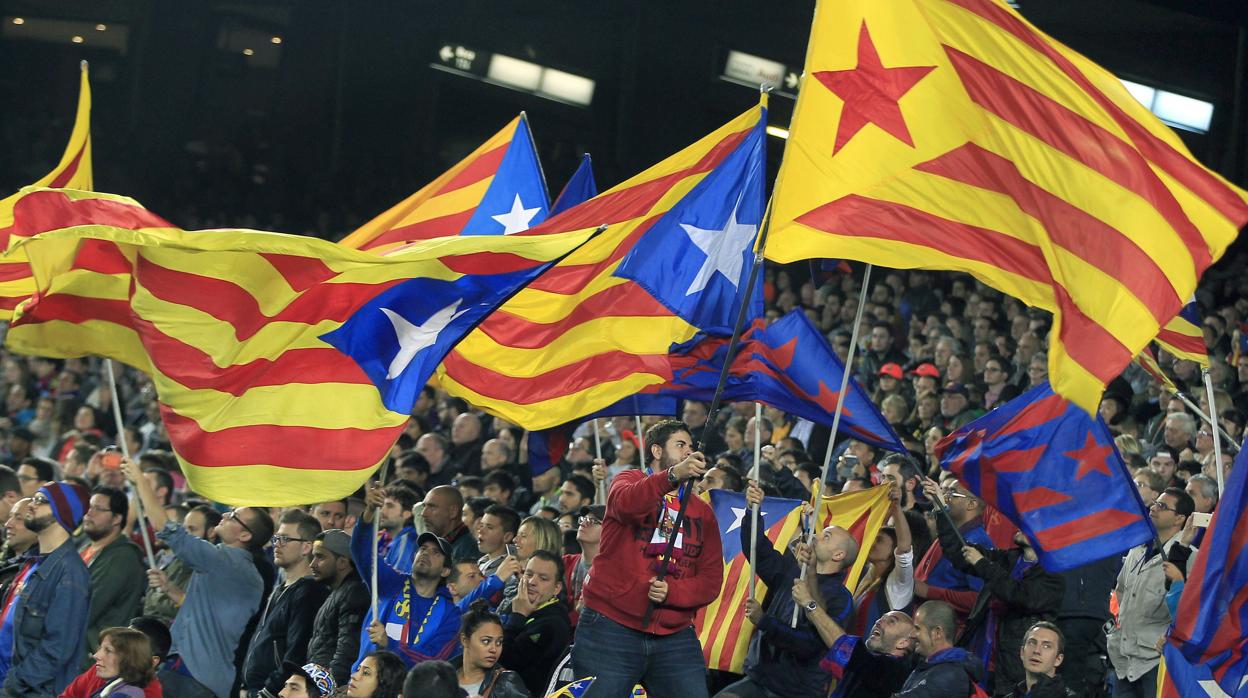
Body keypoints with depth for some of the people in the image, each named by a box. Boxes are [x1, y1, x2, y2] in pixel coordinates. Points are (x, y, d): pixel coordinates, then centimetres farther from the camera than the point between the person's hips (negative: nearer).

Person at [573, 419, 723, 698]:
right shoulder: (631, 480, 6)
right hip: (612, 627, -3)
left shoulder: (702, 512, 16)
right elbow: (625, 503, -20)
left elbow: (712, 580, 8)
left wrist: (671, 591, -12)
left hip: (675, 636, 4)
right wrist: (674, 475, -35)